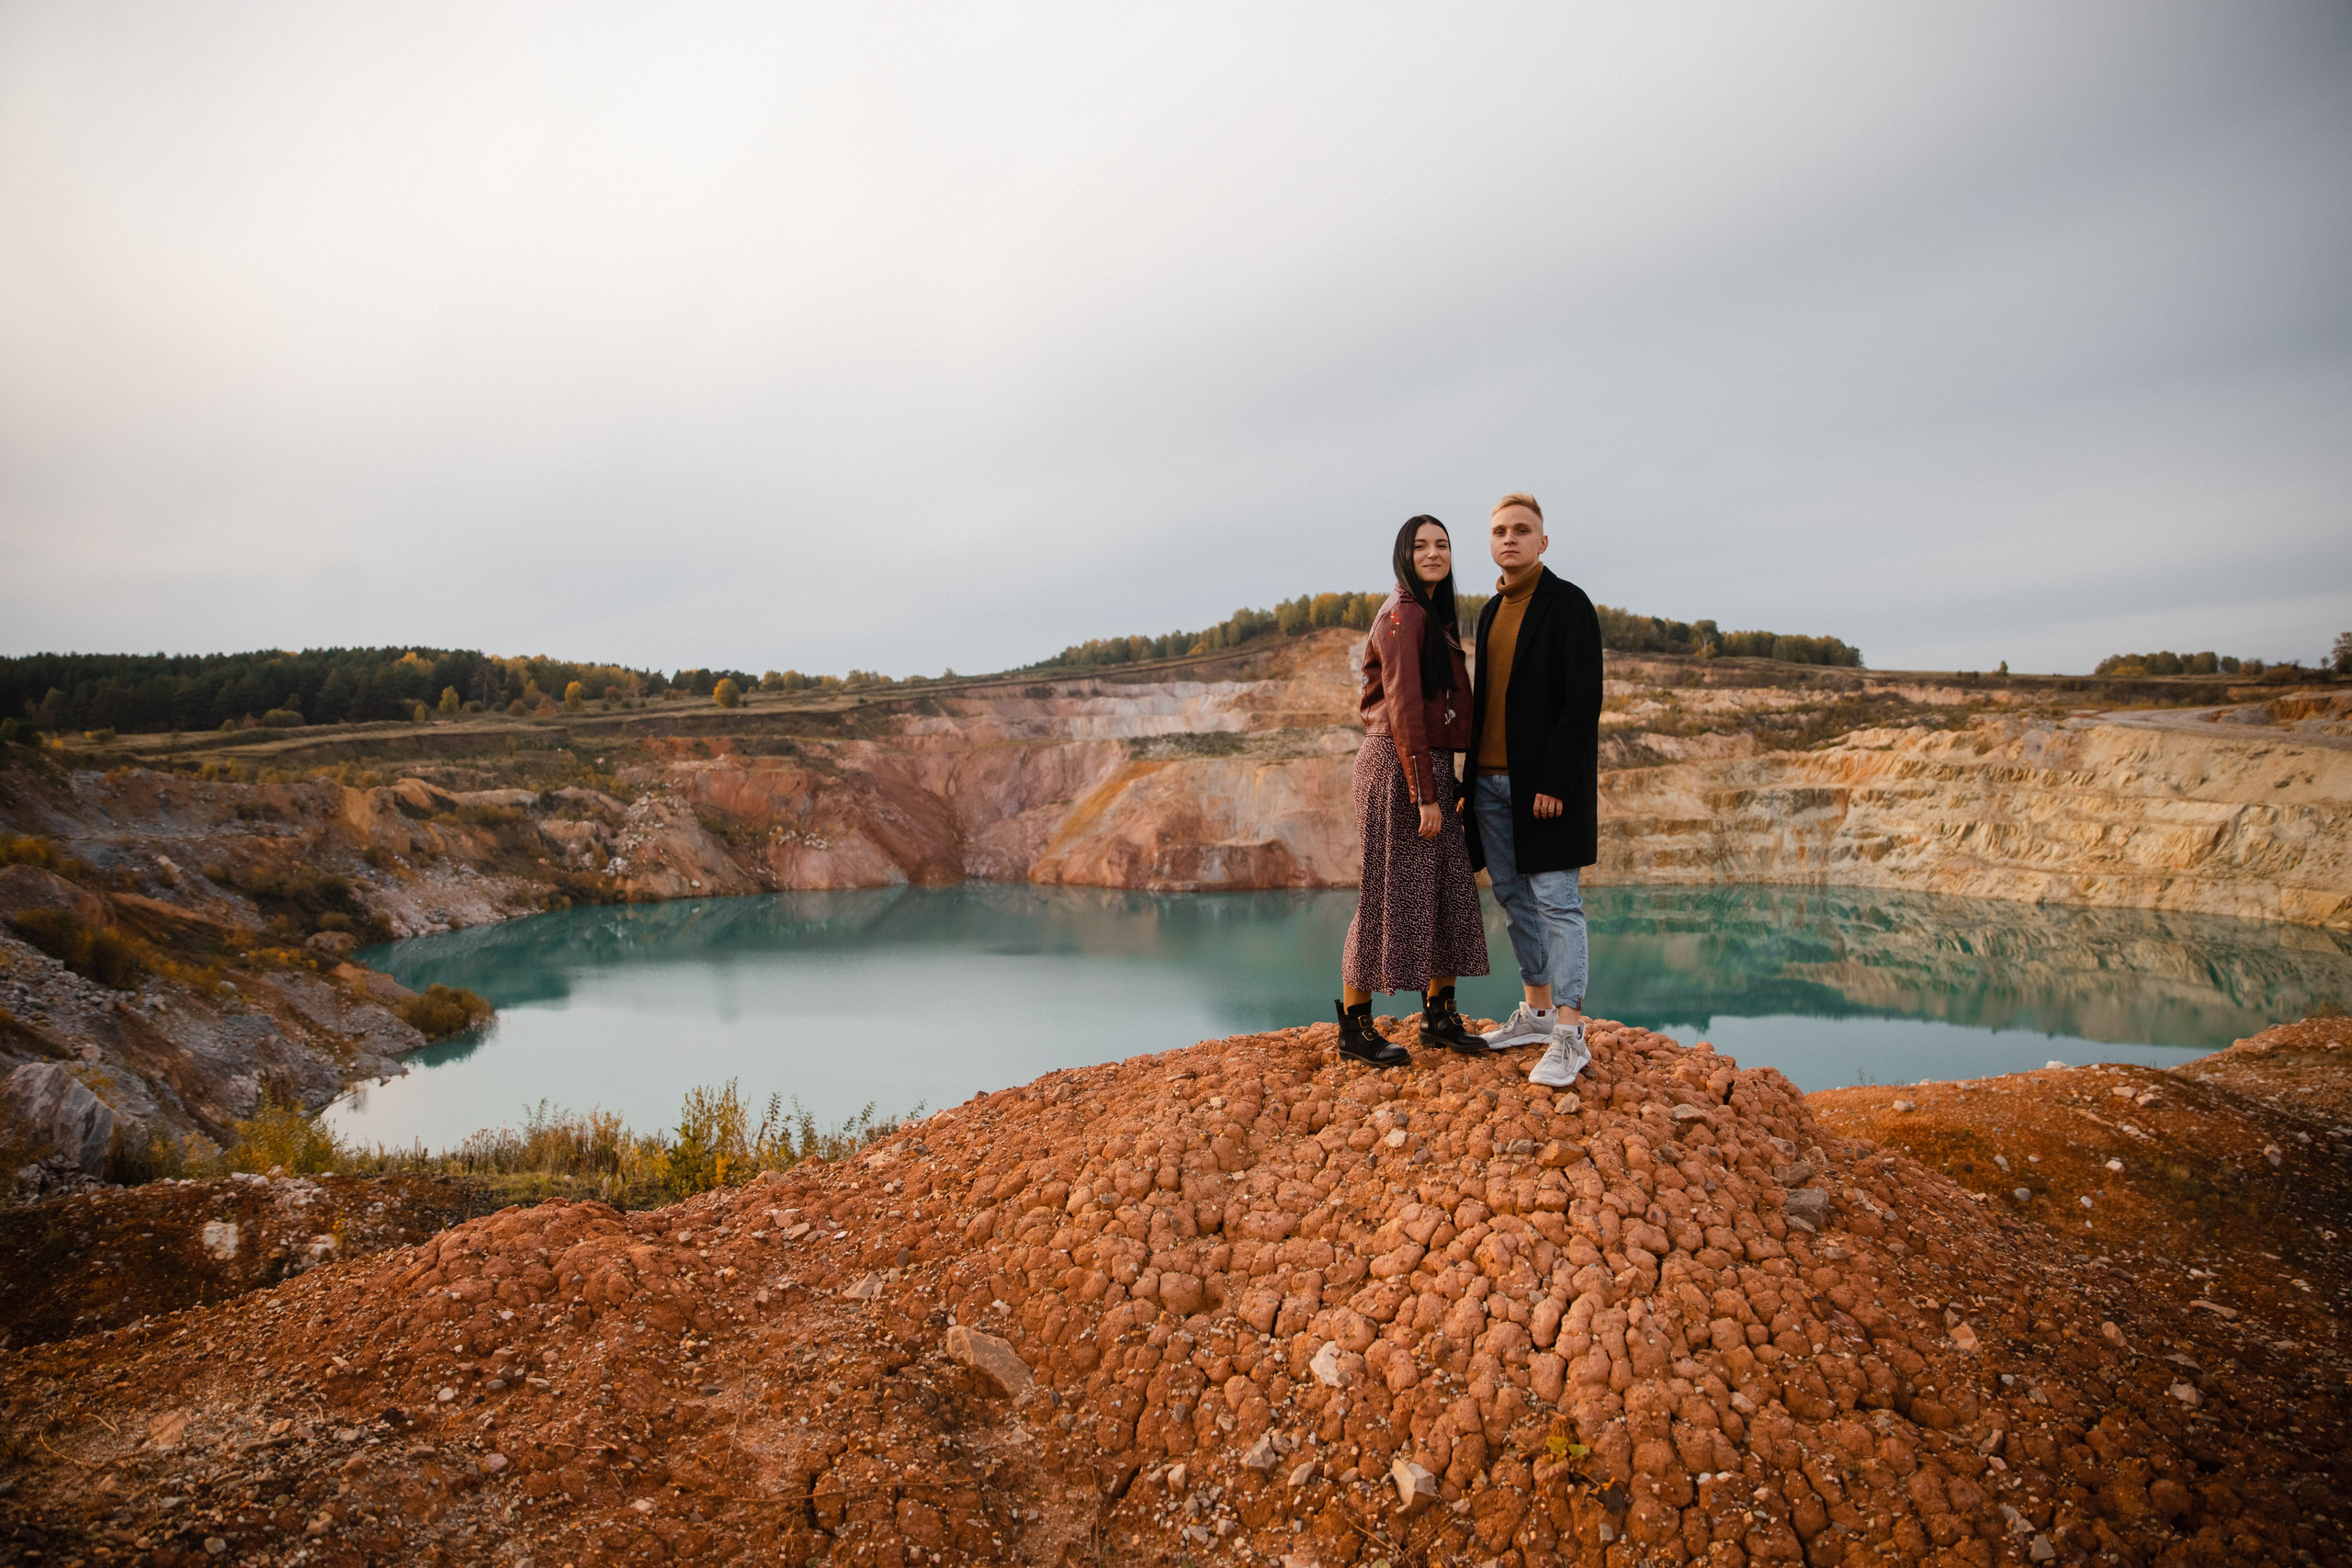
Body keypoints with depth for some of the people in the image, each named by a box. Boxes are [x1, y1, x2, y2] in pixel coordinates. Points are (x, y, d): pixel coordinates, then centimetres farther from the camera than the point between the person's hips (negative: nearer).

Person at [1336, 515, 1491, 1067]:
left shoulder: (1436, 616, 19)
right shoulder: (1403, 614, -11)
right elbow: (1403, 707, -18)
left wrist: (1440, 786, 15)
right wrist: (1424, 792, -21)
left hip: (1433, 766, 9)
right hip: (1398, 767, -9)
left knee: (1452, 892, 10)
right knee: (1390, 894, -3)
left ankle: (1439, 1016, 21)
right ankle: (1354, 1026, 8)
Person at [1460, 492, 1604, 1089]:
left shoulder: (1568, 604, -7)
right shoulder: (1491, 611, 15)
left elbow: (1583, 700, -13)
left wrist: (1553, 783, -18)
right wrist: (1470, 775, 12)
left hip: (1546, 781, -7)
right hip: (1492, 779, 8)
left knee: (1556, 900, -6)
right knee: (1513, 896, 12)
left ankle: (1569, 1037, -2)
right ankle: (1538, 1011, 24)